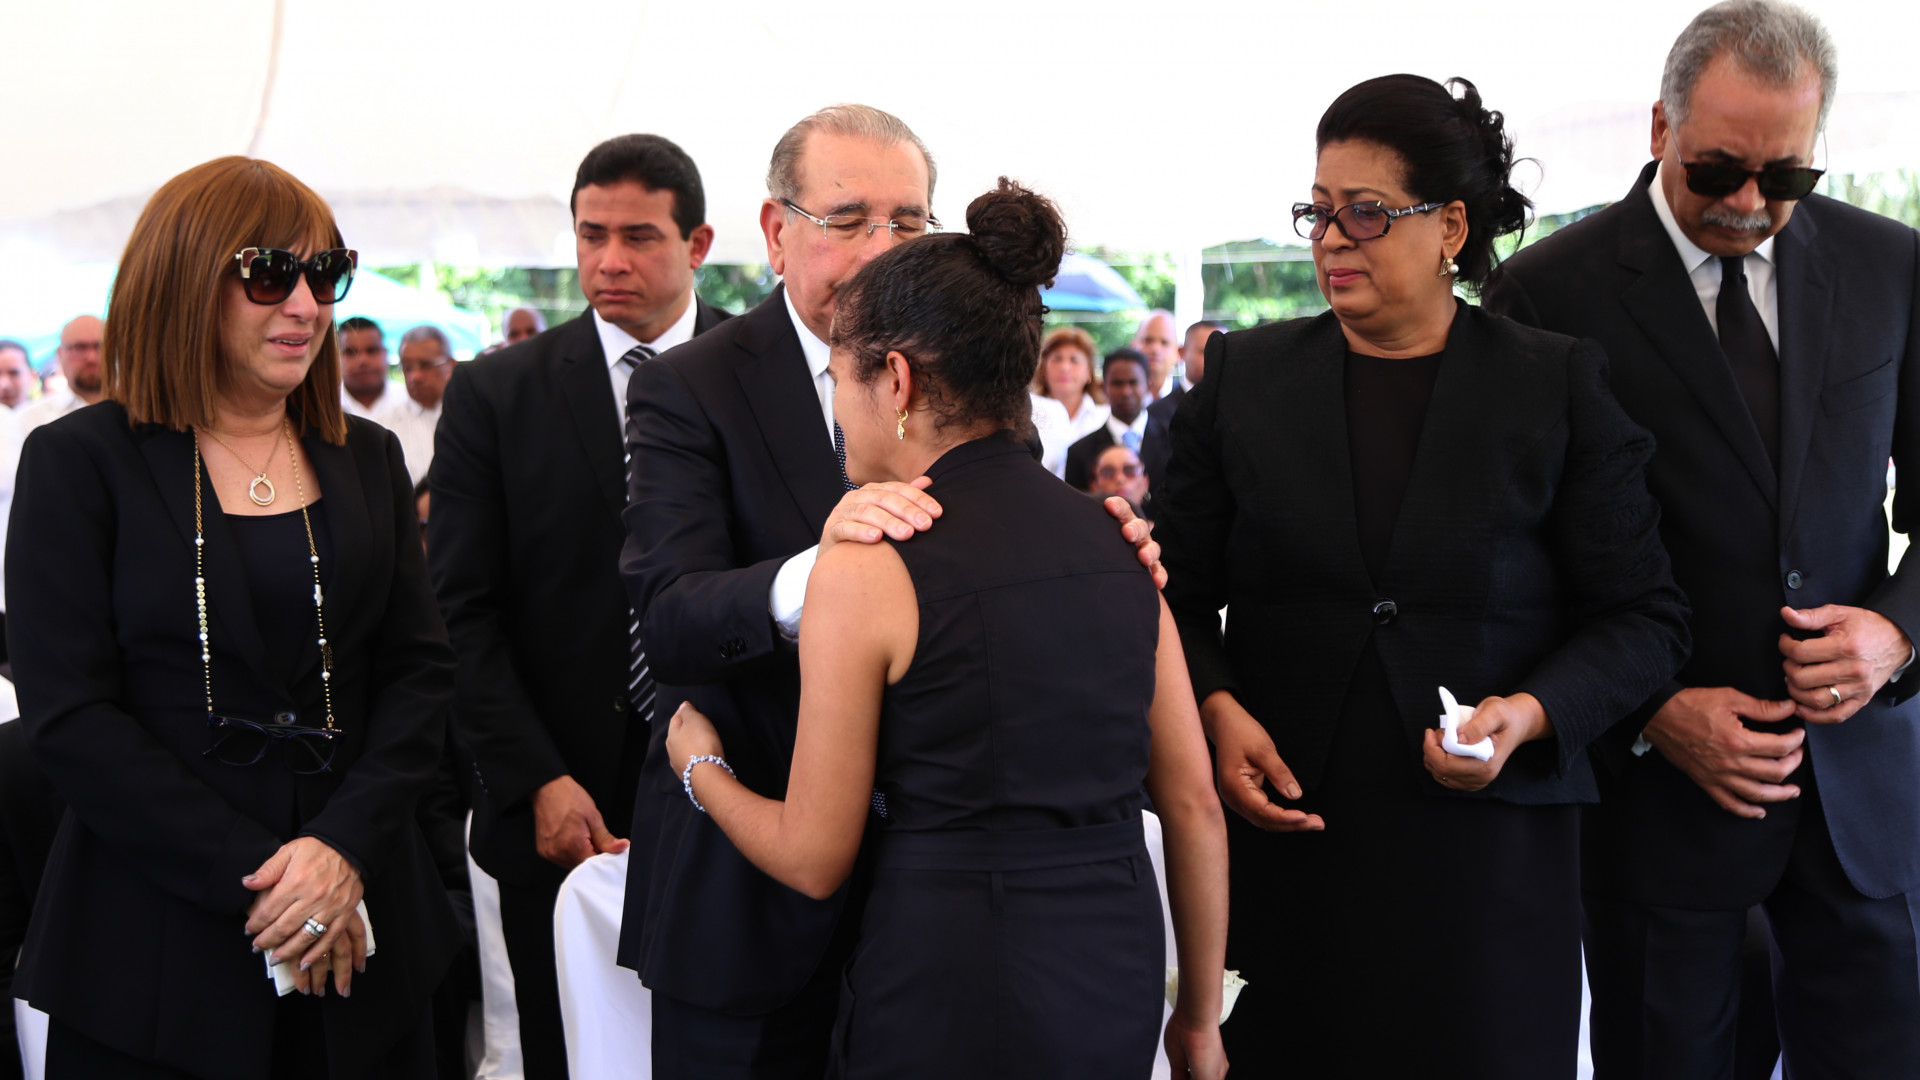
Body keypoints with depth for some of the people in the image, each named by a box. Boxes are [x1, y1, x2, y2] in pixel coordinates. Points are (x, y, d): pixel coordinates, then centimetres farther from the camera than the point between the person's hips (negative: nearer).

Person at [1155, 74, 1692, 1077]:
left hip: (1488, 845, -1)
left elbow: (1644, 615, 2)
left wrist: (1530, 714, -14)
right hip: (1286, 833, 2)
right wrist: (1216, 710, -7)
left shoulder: (1560, 387, 2)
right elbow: (1181, 590, 10)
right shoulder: (1242, 376, 7)